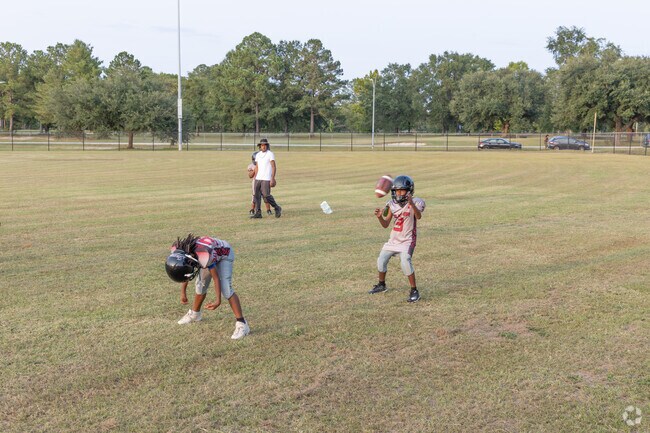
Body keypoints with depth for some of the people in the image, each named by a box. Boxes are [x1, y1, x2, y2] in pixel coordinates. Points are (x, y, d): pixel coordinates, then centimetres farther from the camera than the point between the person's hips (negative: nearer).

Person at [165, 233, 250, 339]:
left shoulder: (204, 256, -44)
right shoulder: (178, 252, -25)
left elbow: (216, 278, -28)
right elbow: (183, 273, -3)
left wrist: (218, 300, -23)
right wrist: (183, 293, 2)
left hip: (223, 254, -6)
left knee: (226, 289, -18)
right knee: (201, 286, 13)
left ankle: (241, 324, -16)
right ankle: (194, 314, 39)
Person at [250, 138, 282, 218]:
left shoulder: (270, 154, -7)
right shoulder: (258, 155, 12)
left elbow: (273, 167, -10)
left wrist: (272, 179, -17)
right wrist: (255, 179, 13)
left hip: (266, 178, -6)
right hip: (258, 178, 6)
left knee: (266, 195, -11)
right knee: (257, 195, 1)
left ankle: (277, 208, 8)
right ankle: (258, 213, 4)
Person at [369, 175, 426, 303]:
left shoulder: (415, 203, -14)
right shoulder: (392, 205, 2)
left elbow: (419, 216, -36)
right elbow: (385, 225, 4)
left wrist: (411, 204, -52)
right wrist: (380, 217, -17)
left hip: (407, 240, -6)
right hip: (394, 239, 7)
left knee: (405, 262, -25)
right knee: (381, 260, 11)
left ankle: (414, 291, -12)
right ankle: (381, 285, 37)